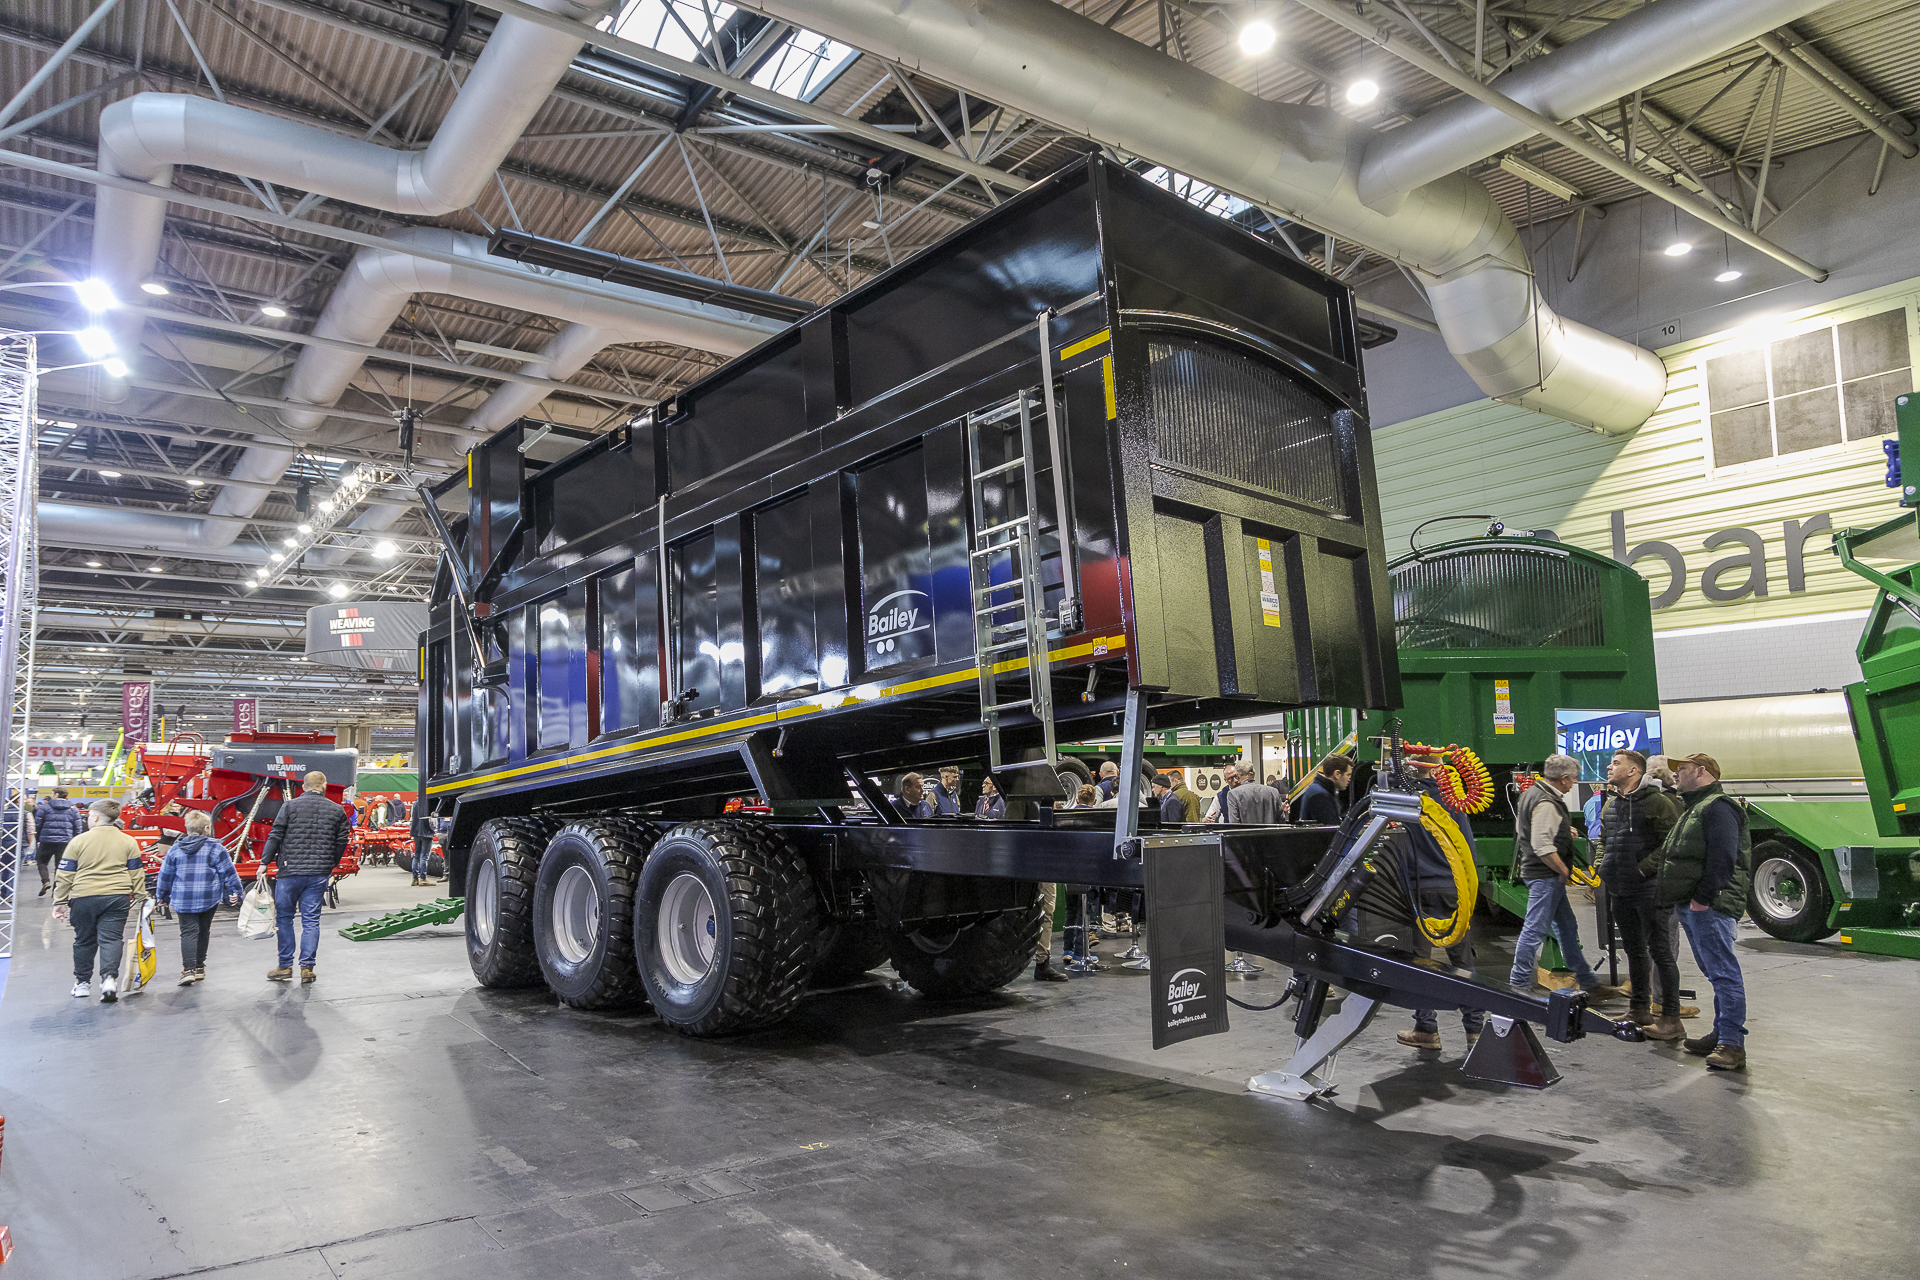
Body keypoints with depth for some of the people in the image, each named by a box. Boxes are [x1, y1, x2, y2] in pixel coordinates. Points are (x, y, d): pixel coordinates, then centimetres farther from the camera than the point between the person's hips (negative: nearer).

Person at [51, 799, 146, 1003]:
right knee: (111, 939, 0)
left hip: (84, 898, 0)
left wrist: (60, 901, 9)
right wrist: (141, 897, 13)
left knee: (84, 940, 13)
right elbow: (136, 873, 6)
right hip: (117, 898, 0)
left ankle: (81, 983, 24)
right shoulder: (128, 842, 4)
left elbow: (65, 874, 2)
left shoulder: (78, 841, -1)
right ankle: (109, 977, -18)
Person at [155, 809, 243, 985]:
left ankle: (188, 969, -16)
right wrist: (234, 892, 6)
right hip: (208, 899, -1)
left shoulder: (175, 849, 4)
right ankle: (199, 968, 20)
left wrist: (162, 896, 25)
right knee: (203, 932, 13)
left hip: (182, 899, 1)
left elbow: (165, 875, 12)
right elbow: (228, 873, -3)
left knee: (188, 932, 0)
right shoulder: (215, 848, -4)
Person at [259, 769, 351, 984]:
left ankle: (285, 967, 12)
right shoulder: (337, 811, 6)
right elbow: (341, 843, 10)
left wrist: (264, 862, 3)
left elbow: (275, 836, -5)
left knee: (284, 917, 10)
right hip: (319, 874, 2)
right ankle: (307, 968, 6)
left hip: (290, 872, -2)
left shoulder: (290, 806, -2)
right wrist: (330, 866, 22)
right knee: (311, 920, 7)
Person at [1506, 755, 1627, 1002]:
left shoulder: (1532, 792, 11)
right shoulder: (1546, 804, -21)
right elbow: (1542, 847, -27)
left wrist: (1563, 831, 19)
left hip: (1546, 877, 11)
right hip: (1545, 876, -11)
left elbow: (1522, 828, 23)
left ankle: (1588, 983, 27)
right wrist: (1564, 870, -15)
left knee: (1567, 927, 17)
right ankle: (1519, 985, 1)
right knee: (1535, 930, -5)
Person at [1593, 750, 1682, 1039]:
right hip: (1620, 891, 8)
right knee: (1634, 949, 16)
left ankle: (1671, 1018, 0)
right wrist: (1603, 866, 12)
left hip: (1648, 889, -8)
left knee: (1659, 950, -5)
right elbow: (1603, 839, 27)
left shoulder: (1655, 801, -10)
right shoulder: (1610, 804, 15)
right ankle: (1640, 1009, 27)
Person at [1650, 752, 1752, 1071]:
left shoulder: (1717, 808, -10)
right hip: (1689, 905, 11)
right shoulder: (1694, 809, 24)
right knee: (1715, 972, 14)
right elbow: (1674, 857, 26)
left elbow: (1723, 859, -20)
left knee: (1723, 972, -9)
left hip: (1709, 906, -11)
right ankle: (1721, 1035, 20)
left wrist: (1703, 897, -22)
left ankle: (1732, 1045, -9)